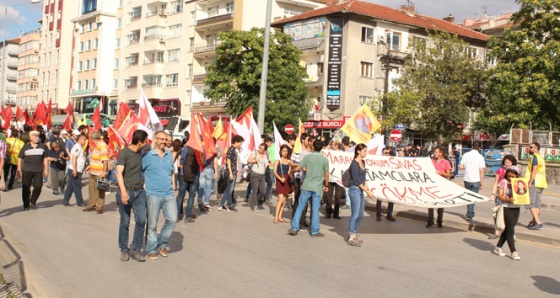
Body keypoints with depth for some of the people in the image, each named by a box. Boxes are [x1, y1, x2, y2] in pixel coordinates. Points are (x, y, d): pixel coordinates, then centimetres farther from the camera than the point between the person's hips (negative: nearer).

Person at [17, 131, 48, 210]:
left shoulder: (42, 146, 8)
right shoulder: (25, 147, 2)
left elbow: (45, 158, 13)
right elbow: (20, 158, 5)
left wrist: (46, 169, 9)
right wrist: (19, 170, 0)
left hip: (38, 171, 1)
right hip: (26, 171, -1)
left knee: (38, 186, -5)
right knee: (26, 188, 4)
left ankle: (32, 202, 18)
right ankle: (26, 204, 16)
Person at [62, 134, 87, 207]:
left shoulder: (80, 147, 17)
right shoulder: (77, 147, -14)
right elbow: (74, 158, -21)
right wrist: (74, 170, -25)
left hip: (77, 171, 10)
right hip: (75, 171, -10)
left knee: (70, 186, 11)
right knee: (77, 187, -1)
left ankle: (65, 201, 15)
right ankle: (80, 203, 5)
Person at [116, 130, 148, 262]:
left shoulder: (142, 152, 7)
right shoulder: (124, 153, -9)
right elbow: (119, 173, -17)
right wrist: (123, 192, -26)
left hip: (139, 192, 5)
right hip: (127, 191, -5)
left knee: (141, 220, -1)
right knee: (125, 222, 4)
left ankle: (136, 250, 11)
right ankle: (124, 250, 19)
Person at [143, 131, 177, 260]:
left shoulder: (169, 155, 12)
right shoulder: (147, 156, -5)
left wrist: (173, 188, 15)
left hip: (169, 194, 4)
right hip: (153, 195, -4)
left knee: (172, 219, -3)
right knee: (152, 224, 3)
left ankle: (162, 244, 17)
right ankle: (152, 249, 15)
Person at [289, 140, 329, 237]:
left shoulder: (308, 157, -2)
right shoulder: (325, 159, 0)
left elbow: (297, 168, -3)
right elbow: (326, 175, 2)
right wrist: (326, 186, 16)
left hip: (306, 186, 0)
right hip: (317, 188, 0)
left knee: (300, 207, 8)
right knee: (315, 209, 6)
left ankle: (294, 228, 6)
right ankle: (314, 231, 9)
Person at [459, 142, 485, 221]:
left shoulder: (466, 155, 1)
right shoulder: (480, 156, -9)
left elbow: (461, 166, 2)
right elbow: (481, 171, -12)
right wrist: (482, 182, -4)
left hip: (467, 179, 3)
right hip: (476, 180, -3)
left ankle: (470, 214, 22)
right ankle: (469, 215, -1)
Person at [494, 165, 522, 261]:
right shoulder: (503, 182, -4)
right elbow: (499, 196, -10)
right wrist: (508, 199, -27)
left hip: (516, 208, 5)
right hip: (507, 208, -5)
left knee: (508, 229, 11)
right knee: (510, 230, -6)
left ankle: (498, 247, 24)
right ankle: (513, 252, 0)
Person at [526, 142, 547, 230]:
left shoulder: (535, 157, -9)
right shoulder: (541, 157, 20)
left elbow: (534, 170, -18)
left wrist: (530, 183, -19)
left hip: (534, 183, -10)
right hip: (541, 183, 10)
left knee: (530, 204, -11)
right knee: (537, 204, 9)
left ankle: (538, 222, -18)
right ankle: (533, 222, 12)